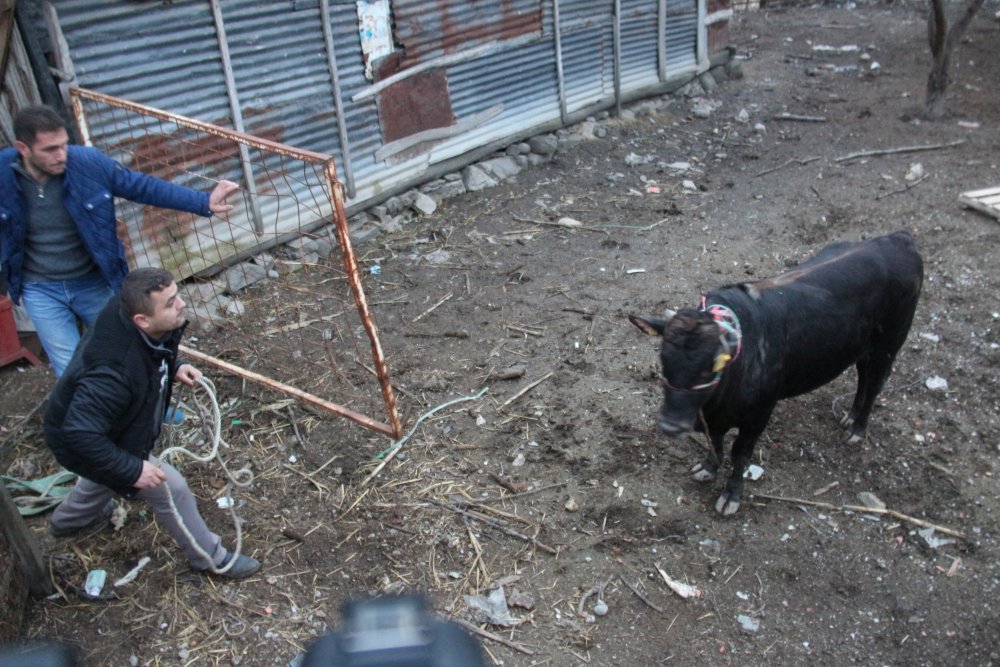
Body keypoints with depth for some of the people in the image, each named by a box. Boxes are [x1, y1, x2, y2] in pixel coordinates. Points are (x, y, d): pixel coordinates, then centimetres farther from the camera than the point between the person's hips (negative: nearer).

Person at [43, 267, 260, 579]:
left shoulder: (126, 310, -21)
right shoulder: (113, 371, -46)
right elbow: (81, 434, -40)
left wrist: (174, 366, -13)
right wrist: (132, 470, -32)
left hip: (103, 426, 9)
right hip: (81, 444, -9)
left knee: (105, 476, 37)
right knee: (170, 488, -4)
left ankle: (65, 521, 69)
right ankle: (210, 558, 18)